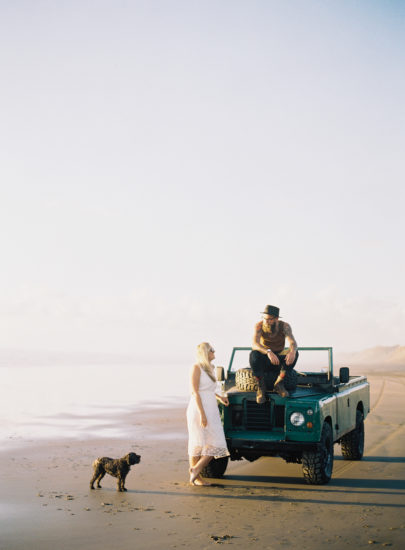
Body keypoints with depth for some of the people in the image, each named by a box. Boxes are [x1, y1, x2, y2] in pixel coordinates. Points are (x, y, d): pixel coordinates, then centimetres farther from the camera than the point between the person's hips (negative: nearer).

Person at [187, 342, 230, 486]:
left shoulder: (210, 368, 15)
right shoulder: (197, 367, -10)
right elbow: (195, 392, -15)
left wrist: (219, 397, 19)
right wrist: (202, 414, -21)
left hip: (211, 412, 8)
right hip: (198, 410, -8)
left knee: (215, 444, 0)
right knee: (198, 445, 0)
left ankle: (196, 469, 9)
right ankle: (195, 478, 11)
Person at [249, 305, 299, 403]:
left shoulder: (284, 326, -13)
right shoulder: (259, 326, -16)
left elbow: (293, 342, -28)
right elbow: (254, 344, -32)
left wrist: (292, 351, -53)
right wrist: (268, 352, -51)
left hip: (279, 362, 1)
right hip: (263, 362, -1)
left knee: (294, 353, -27)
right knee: (254, 354, -34)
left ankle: (279, 383, -18)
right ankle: (261, 387, -19)